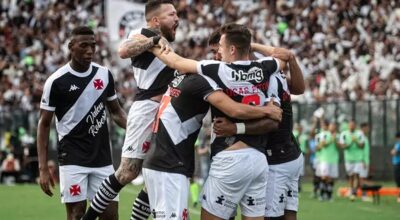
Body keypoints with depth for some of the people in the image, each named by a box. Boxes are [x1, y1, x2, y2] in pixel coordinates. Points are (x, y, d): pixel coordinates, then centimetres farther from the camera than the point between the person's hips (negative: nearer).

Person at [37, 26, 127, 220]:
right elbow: (44, 124, -2)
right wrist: (43, 168, -8)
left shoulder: (104, 74, 6)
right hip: (73, 159, -4)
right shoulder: (57, 81, -7)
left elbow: (116, 112, 18)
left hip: (103, 158, 4)